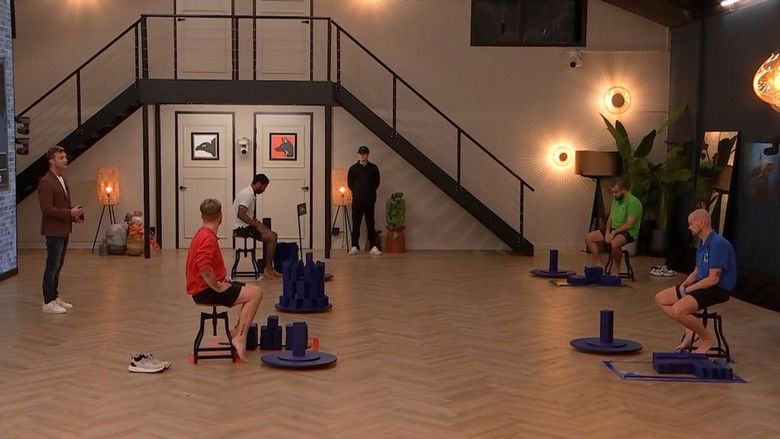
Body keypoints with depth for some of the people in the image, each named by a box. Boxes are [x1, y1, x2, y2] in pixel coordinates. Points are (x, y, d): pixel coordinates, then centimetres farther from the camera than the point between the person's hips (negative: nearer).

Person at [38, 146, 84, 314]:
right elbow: (47, 209, -22)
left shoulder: (62, 179, 15)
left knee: (58, 265, 15)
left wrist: (75, 215, 7)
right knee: (52, 265, -4)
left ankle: (55, 297, 24)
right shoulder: (46, 182, -16)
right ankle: (48, 302, 2)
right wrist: (70, 213, -24)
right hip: (54, 230, -9)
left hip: (63, 230, 9)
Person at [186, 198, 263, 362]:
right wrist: (218, 287, -19)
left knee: (252, 291, 12)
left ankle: (238, 331, 10)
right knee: (255, 294, -17)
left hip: (207, 287, 10)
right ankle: (240, 337, -18)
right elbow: (204, 268, -32)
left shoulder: (203, 234, 15)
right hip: (205, 291, -10)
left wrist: (221, 280, 16)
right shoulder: (208, 238, -19)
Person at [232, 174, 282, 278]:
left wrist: (256, 222, 10)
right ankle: (268, 269, -10)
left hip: (245, 225, 11)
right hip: (242, 227, -11)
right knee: (271, 237, -17)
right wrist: (256, 224, -23)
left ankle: (268, 267, 10)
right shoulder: (248, 194, -18)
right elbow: (241, 214, -28)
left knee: (273, 235, 11)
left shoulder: (249, 192, 15)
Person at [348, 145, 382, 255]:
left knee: (370, 224, 0)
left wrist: (370, 192, 11)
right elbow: (350, 183, 14)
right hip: (357, 201, 0)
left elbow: (377, 183, 14)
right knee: (356, 224, 1)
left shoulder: (373, 168, 6)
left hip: (369, 200, 0)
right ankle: (355, 246, 6)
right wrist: (357, 192, 12)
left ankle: (374, 246, 2)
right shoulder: (353, 168, 6)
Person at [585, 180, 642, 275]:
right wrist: (607, 232, -3)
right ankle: (600, 266, -2)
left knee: (614, 243, -41)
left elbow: (629, 224, -22)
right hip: (614, 229, 9)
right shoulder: (615, 200, 12)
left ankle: (616, 267, -14)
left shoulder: (633, 202, -16)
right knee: (589, 238, -3)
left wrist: (614, 233, -20)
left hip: (629, 232, -9)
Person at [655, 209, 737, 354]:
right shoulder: (702, 243, 12)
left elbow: (713, 279, -23)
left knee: (678, 310, -28)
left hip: (718, 289, -10)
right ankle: (689, 330, 6)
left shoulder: (718, 244, -20)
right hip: (702, 285, 10)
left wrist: (689, 289, -15)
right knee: (660, 298, 6)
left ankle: (707, 339, -7)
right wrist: (684, 285, 1)